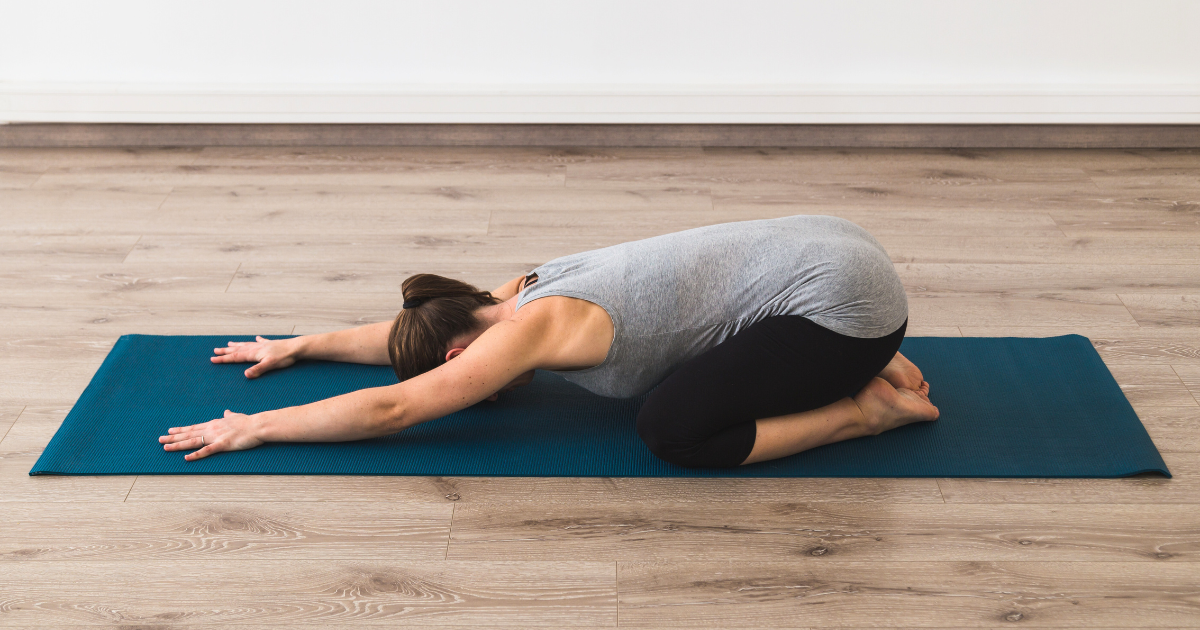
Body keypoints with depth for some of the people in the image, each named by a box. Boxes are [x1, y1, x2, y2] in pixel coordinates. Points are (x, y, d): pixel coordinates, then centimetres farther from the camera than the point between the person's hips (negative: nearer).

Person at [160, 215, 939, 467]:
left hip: (842, 293, -9)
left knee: (672, 428, -17)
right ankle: (864, 363, 19)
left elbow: (390, 408, -16)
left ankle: (867, 409, -3)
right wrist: (300, 345, 25)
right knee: (678, 378, 28)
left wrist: (257, 426, -7)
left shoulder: (535, 328, -18)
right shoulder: (521, 293, 8)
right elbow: (404, 331, 22)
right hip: (821, 245, 9)